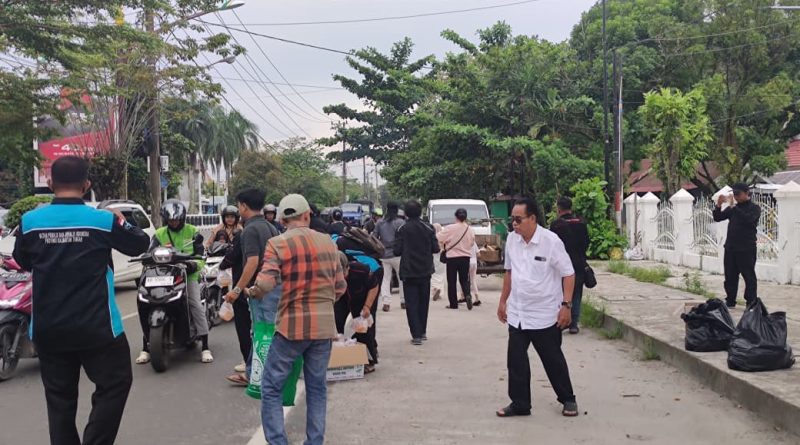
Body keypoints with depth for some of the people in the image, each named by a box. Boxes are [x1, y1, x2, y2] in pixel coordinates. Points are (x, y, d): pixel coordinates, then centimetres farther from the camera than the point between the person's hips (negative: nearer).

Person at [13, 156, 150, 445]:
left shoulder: (29, 222, -4)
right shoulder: (104, 220, -11)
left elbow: (23, 262, 13)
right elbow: (140, 244, 5)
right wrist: (122, 222, 21)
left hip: (47, 330, 3)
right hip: (96, 328, -3)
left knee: (59, 396, 15)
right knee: (114, 385, 10)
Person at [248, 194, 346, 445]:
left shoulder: (277, 244, -8)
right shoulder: (328, 242, 5)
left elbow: (265, 284, -18)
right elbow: (340, 287, 8)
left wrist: (251, 291, 4)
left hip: (292, 325, -4)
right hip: (324, 325, 4)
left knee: (271, 388, 7)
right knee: (317, 388, 14)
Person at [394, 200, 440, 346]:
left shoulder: (402, 229, -9)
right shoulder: (428, 228, -3)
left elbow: (397, 251, -12)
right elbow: (435, 249, -3)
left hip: (408, 272, -3)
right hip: (425, 271, 3)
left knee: (411, 303, 1)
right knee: (423, 302, 16)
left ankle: (416, 335, -6)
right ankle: (423, 332, 23)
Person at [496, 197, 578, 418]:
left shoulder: (551, 241, -15)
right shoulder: (511, 239, 1)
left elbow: (568, 274, -11)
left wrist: (566, 305, -17)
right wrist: (503, 301, 16)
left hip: (545, 315, -5)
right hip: (517, 314, 5)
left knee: (553, 360, 8)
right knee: (516, 360, 7)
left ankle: (568, 400, 27)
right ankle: (519, 404, 20)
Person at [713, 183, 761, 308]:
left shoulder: (754, 208, -4)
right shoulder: (732, 208, 13)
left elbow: (747, 219, -23)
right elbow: (717, 218, 9)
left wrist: (733, 206, -27)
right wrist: (718, 205, -8)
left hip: (746, 249, -6)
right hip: (730, 248, 6)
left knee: (749, 276, -1)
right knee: (730, 276, 9)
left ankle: (751, 303, 4)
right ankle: (730, 301, 16)